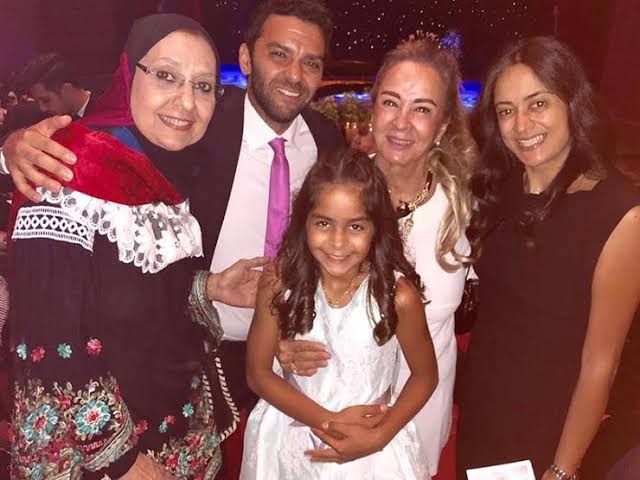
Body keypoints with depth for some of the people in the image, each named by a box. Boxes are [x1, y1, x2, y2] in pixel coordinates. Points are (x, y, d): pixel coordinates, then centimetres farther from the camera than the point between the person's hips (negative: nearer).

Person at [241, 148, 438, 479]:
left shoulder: (398, 293, -22)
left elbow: (425, 376, -6)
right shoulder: (280, 281, -19)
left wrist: (379, 437, -16)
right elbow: (258, 372, -10)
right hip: (292, 437, 1)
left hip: (371, 446, -1)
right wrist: (327, 422, -18)